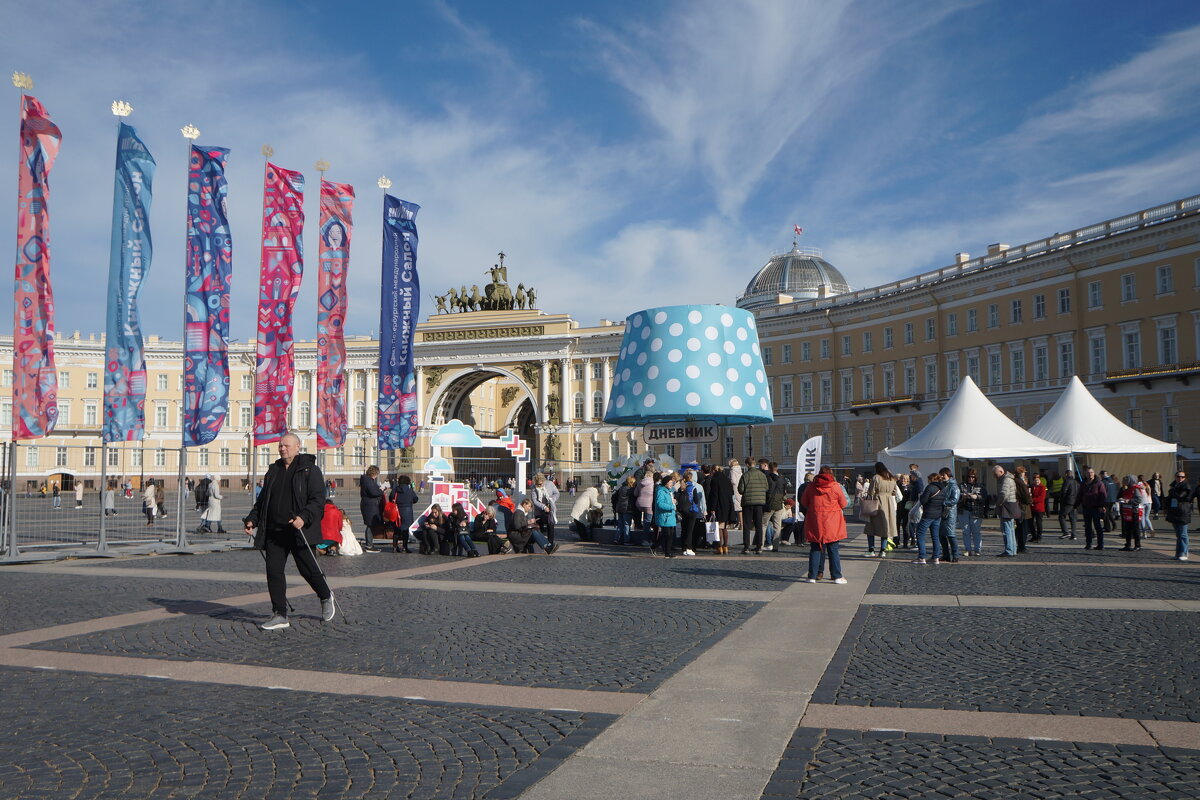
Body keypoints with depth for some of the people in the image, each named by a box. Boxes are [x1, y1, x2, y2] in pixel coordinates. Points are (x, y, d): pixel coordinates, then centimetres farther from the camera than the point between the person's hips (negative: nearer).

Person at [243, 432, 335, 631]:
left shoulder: (310, 470, -3)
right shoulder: (273, 471, 16)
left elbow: (318, 500, -11)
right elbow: (262, 499, 23)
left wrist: (304, 517, -26)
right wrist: (252, 519, 8)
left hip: (299, 531, -6)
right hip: (274, 532, 6)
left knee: (308, 569, 0)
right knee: (273, 571, 0)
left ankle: (326, 597, 28)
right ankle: (280, 615, 7)